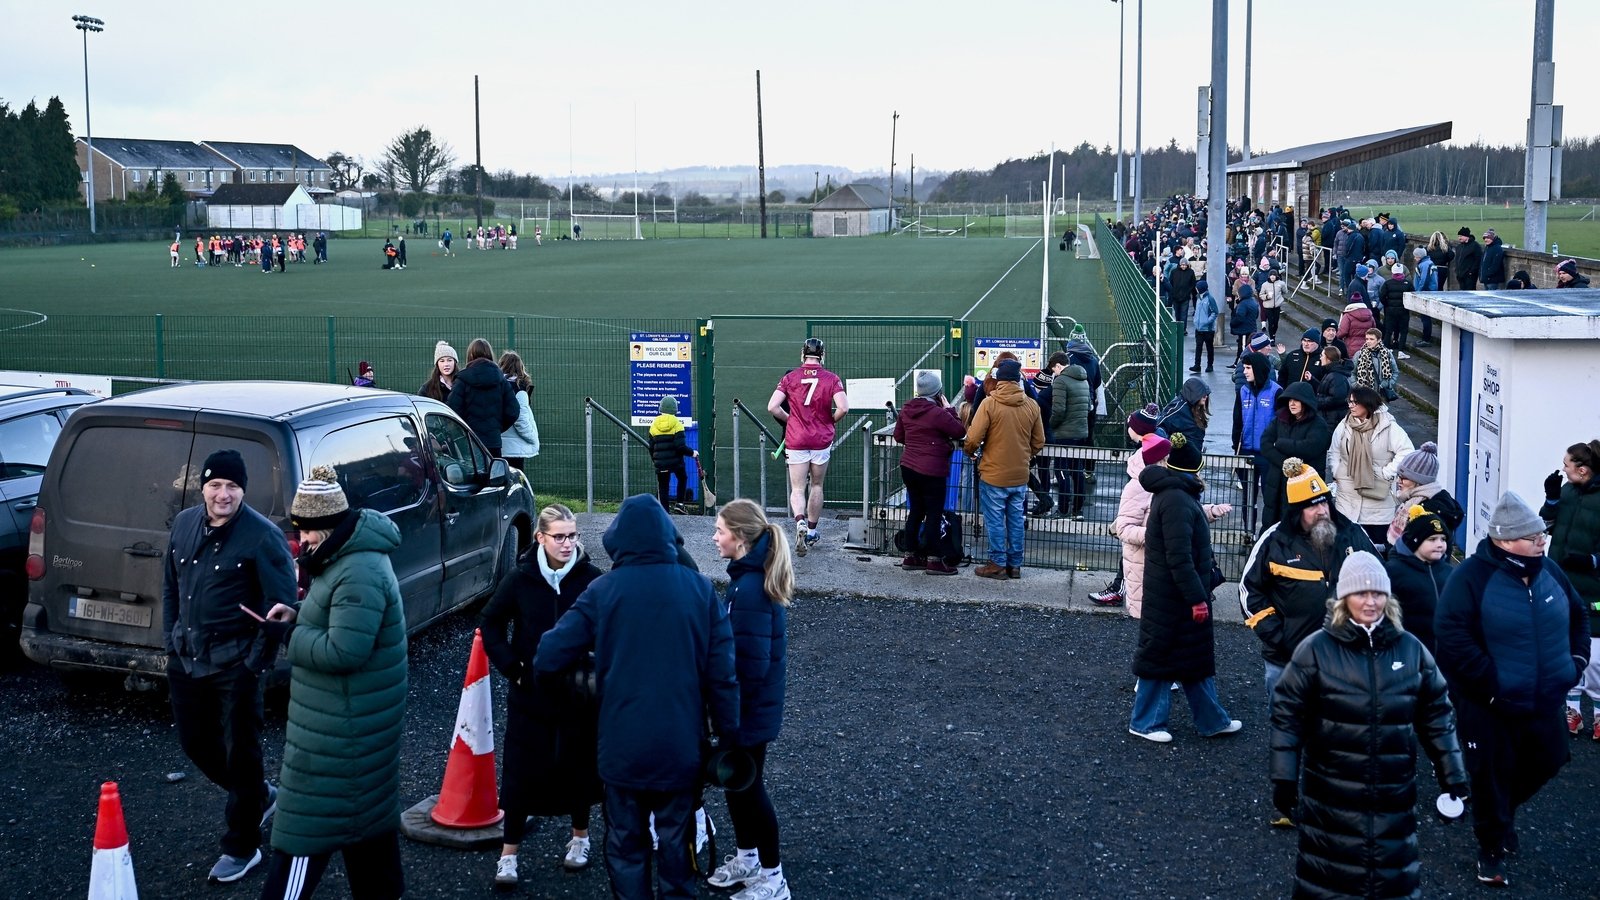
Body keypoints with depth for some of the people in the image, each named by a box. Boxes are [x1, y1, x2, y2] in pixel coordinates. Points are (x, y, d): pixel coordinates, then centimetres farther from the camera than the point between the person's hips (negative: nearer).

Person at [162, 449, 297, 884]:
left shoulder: (262, 535, -15)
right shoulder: (184, 524, 5)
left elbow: (281, 605, -14)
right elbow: (170, 586, 17)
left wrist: (255, 663, -15)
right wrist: (170, 638, 11)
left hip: (234, 667, -7)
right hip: (185, 661, 7)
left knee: (239, 755, 3)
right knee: (196, 744, 18)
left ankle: (241, 849, 18)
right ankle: (261, 797, 41)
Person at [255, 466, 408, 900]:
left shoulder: (359, 575, -26)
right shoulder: (346, 558, 9)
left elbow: (343, 651, -30)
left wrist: (287, 635, -18)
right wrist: (299, 615, 4)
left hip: (344, 725, -11)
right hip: (360, 716, 11)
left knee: (308, 827, -4)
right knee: (367, 803, 21)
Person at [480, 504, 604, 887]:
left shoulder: (591, 578, -9)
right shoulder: (521, 578, -6)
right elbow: (490, 623, 5)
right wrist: (511, 667, -4)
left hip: (579, 693, 0)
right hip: (530, 693, 0)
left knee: (579, 765, 12)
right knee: (521, 770, 3)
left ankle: (580, 837, 33)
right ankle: (508, 854, 13)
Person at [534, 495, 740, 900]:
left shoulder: (603, 591, -9)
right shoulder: (700, 588, -5)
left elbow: (548, 657, -11)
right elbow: (722, 671, -7)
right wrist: (727, 732, 3)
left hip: (623, 746, -1)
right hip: (682, 745, 2)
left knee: (626, 844, 13)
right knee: (677, 839, 17)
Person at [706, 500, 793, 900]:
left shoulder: (750, 588, -26)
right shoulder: (749, 577, 4)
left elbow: (750, 663, -27)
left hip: (749, 707, -9)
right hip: (748, 704, 9)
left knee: (748, 785, 5)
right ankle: (747, 858, 38)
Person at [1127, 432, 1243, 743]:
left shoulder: (1173, 493, 11)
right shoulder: (1176, 500, -22)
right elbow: (1178, 557, -26)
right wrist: (1197, 598, -23)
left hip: (1175, 595, 10)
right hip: (1173, 597, -10)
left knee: (1197, 658, 17)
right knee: (1162, 655, 2)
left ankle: (1211, 720, 28)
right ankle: (1144, 722, 15)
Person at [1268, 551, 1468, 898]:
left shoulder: (1411, 649, 3)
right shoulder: (1316, 649, -7)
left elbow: (1436, 714, 11)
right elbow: (1288, 714, -5)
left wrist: (1452, 773, 10)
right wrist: (1284, 779, -6)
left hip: (1394, 794, 3)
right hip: (1331, 795, -3)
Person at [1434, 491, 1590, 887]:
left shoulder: (1548, 571, 1)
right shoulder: (1473, 576, -19)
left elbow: (1577, 614, 18)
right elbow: (1451, 635, -25)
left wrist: (1576, 659, 6)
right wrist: (1489, 683, -24)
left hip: (1543, 699, 6)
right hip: (1490, 703, -6)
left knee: (1546, 761, 19)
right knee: (1493, 774, 6)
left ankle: (1502, 810, 47)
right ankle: (1492, 849, 26)